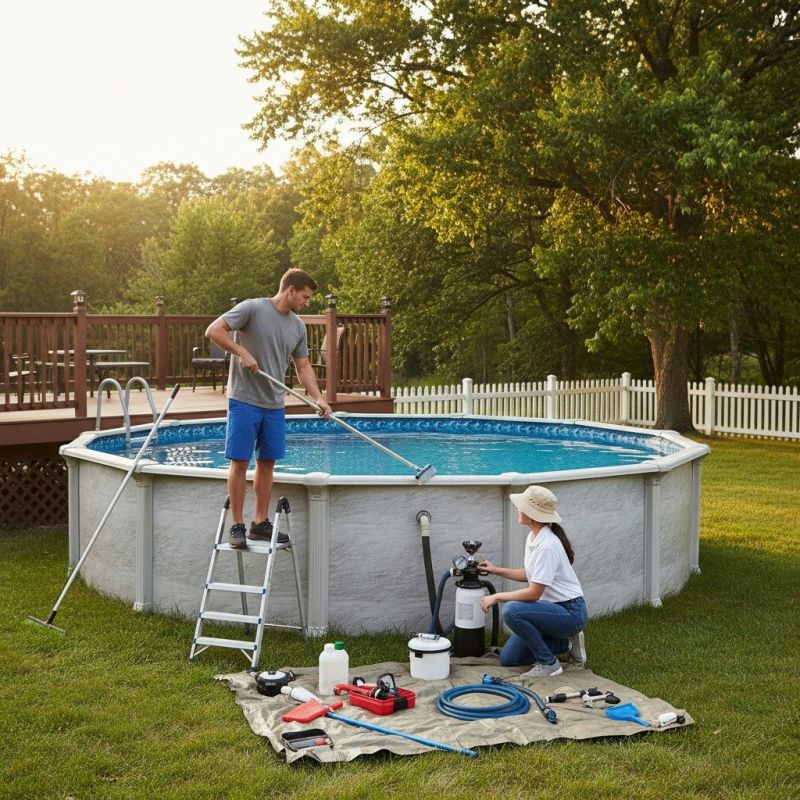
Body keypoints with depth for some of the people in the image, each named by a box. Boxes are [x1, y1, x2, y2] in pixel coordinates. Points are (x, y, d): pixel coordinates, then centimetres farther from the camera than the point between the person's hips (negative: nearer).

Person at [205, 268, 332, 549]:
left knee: (267, 462, 10)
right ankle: (237, 526, 4)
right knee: (240, 462, -4)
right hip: (244, 401, -6)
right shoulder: (252, 308, -9)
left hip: (274, 406, 7)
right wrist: (241, 352, -18)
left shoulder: (298, 326, 11)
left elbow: (303, 367, 16)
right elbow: (214, 330, -12)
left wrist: (318, 398, 5)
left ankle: (260, 524, 20)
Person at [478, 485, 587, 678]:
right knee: (508, 658, 6)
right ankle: (561, 643, 18)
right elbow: (531, 576, 18)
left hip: (570, 612, -9)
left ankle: (548, 663, -12)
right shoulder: (533, 537, 4)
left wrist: (497, 597, -16)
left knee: (511, 611, -31)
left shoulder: (547, 545, -26)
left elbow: (534, 593, -25)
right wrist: (497, 571, 15)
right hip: (552, 608, 9)